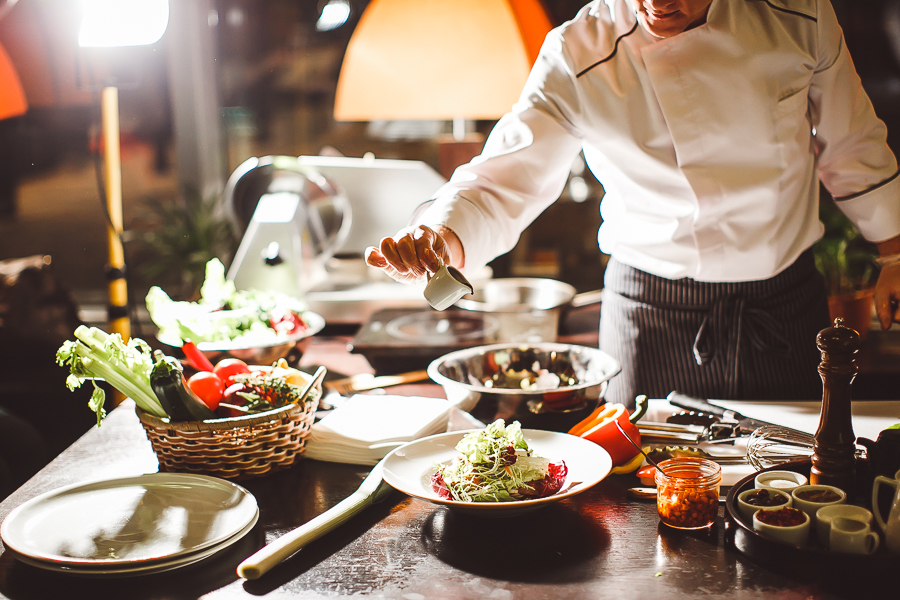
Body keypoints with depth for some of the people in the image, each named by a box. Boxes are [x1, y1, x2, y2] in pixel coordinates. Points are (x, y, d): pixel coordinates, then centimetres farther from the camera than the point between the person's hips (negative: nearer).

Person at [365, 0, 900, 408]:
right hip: (653, 314, -2)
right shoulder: (577, 57, -18)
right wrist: (440, 240, -42)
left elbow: (851, 144, 4)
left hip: (789, 303, 3)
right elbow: (505, 179, -20)